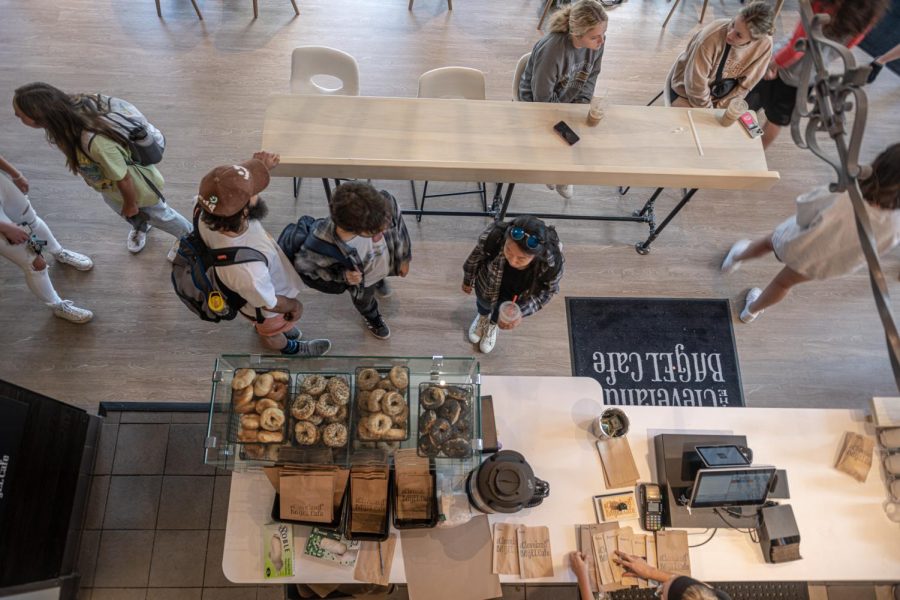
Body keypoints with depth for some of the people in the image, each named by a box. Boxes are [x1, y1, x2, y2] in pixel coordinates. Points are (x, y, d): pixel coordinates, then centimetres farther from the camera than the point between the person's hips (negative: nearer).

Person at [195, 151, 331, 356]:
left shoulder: (208, 214, -34)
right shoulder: (248, 271, -51)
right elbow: (269, 304, -28)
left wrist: (258, 166, -26)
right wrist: (294, 306, -7)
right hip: (264, 306, -5)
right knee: (272, 332, 32)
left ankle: (263, 328, 72)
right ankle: (288, 348, 65)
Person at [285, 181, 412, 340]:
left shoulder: (386, 202, -42)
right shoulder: (320, 246, -49)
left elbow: (398, 227, -17)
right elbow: (303, 265, -22)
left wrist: (404, 258, 0)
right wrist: (342, 275, -33)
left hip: (386, 265, 2)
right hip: (361, 282, -2)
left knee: (380, 278, 40)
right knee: (364, 302, 34)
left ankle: (379, 280, 78)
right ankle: (372, 316, 71)